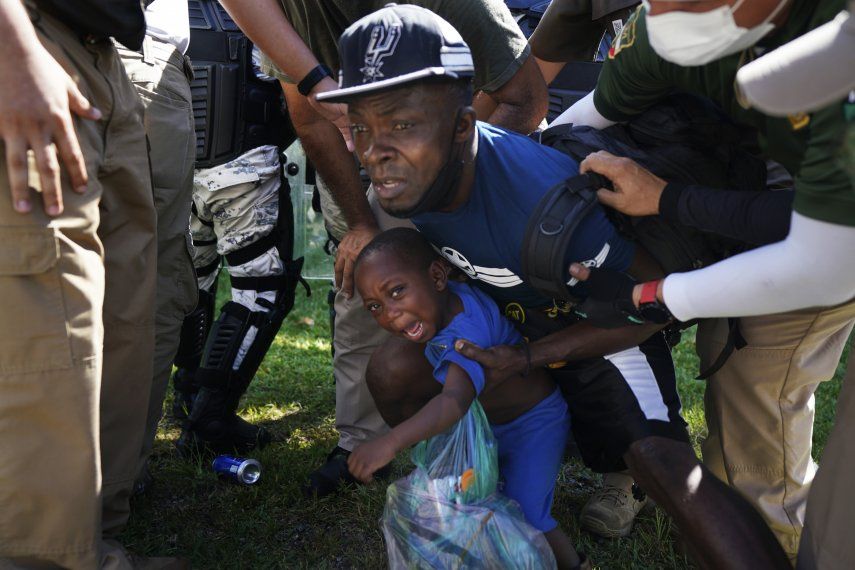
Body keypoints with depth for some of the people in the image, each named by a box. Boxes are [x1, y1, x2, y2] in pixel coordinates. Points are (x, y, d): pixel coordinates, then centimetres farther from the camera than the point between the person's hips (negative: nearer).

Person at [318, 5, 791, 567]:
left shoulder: (542, 195, -38)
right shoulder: (407, 175, -19)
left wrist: (526, 358, -25)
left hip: (602, 326, -6)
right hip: (502, 321, 6)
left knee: (662, 462, -27)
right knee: (390, 370, -11)